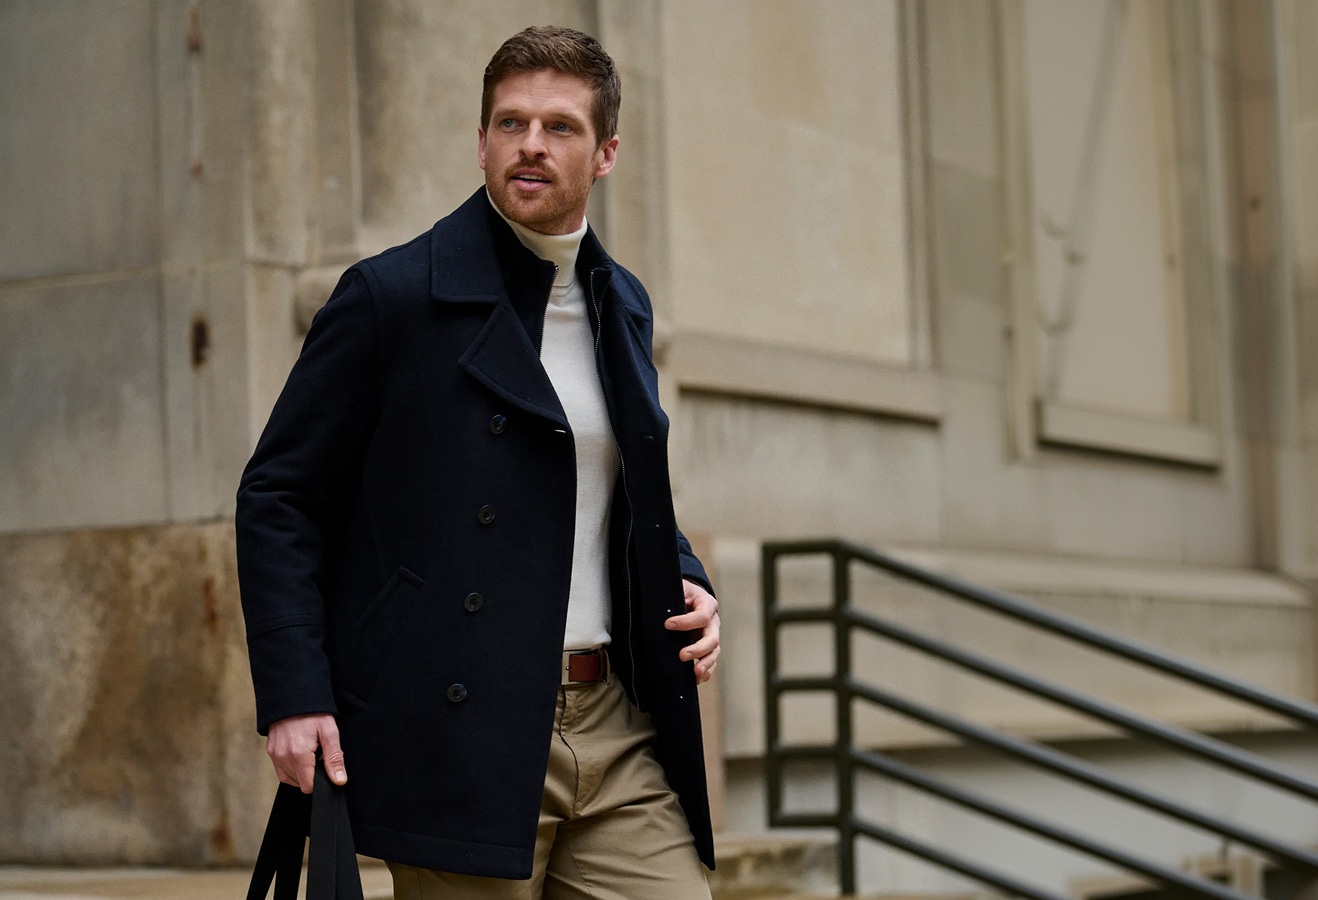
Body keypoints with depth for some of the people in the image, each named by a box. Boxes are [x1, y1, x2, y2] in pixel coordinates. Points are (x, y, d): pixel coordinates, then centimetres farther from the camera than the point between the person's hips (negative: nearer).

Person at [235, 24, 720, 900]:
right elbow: (279, 497, -3)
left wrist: (685, 581, 7)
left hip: (615, 731, 6)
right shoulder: (391, 296, -3)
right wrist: (293, 695, -13)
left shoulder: (623, 305, 15)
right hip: (459, 740, -5)